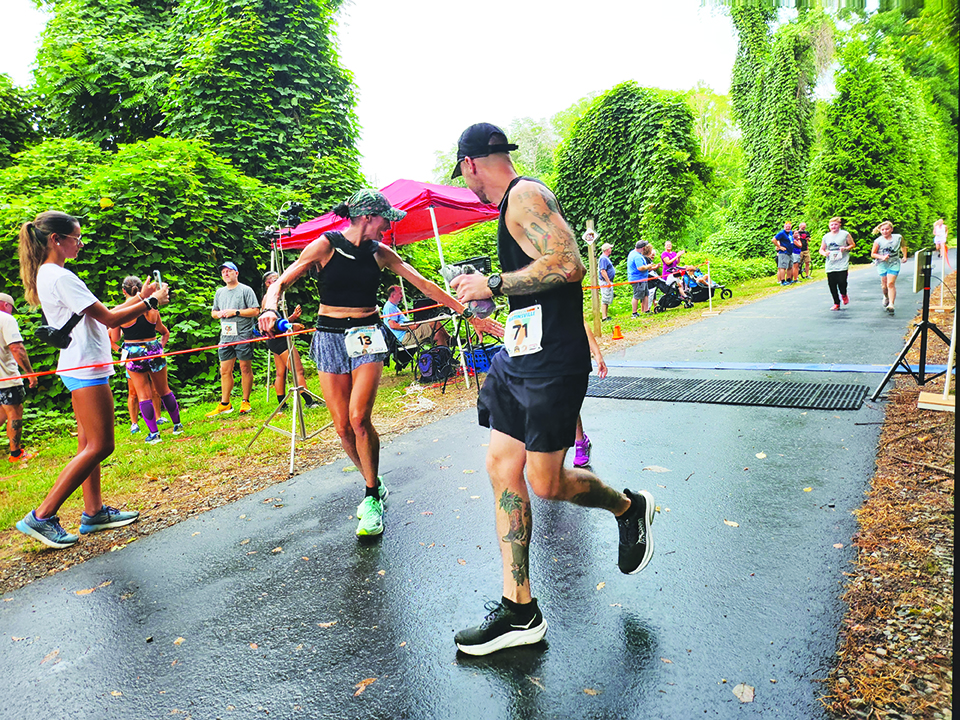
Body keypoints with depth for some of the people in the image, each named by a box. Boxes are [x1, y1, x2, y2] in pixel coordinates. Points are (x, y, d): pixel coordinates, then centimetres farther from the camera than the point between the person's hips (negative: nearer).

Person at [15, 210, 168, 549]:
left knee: (89, 444, 13)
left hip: (80, 369, 11)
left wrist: (139, 297, 14)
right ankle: (42, 517, -2)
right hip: (86, 370, -11)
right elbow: (109, 319, -16)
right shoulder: (60, 277, -16)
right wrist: (151, 302, -7)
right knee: (100, 446, -7)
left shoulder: (49, 275, 16)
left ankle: (94, 512, 20)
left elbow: (102, 317, 16)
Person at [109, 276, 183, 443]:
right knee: (164, 390, 16)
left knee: (144, 395, 5)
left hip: (134, 354, -2)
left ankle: (154, 433, 5)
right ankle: (177, 425, 23)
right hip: (154, 350, 3)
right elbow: (165, 333, 10)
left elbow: (114, 338, -1)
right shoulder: (152, 309, -2)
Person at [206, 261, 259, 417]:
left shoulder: (246, 290, 0)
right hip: (226, 336, 6)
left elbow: (255, 311, -8)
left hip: (243, 335, -5)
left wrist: (235, 312, -14)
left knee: (245, 368, -1)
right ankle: (225, 404, 12)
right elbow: (213, 312, 24)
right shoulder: (219, 292, 18)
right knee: (225, 370, 5)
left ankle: (245, 402, 8)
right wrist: (219, 313, 1)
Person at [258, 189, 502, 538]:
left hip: (367, 336, 1)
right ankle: (375, 484, 23)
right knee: (342, 427, -1)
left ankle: (372, 497, 1)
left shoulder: (381, 253, 4)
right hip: (330, 337, 0)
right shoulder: (325, 245, -5)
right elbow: (280, 283, -6)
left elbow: (425, 285, 5)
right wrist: (269, 309, -29)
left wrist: (468, 313, 1)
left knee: (359, 419, -16)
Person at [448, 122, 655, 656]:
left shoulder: (525, 195, -11)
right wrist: (489, 288, 27)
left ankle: (629, 508, 31)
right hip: (521, 359, 10)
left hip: (551, 364, -10)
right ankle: (519, 612, 14)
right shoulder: (516, 202, 20)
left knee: (546, 484, -1)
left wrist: (495, 285, -18)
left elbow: (569, 265, -25)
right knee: (503, 469, 5)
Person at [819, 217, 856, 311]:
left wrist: (846, 248, -11)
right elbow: (821, 249, 19)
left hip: (842, 264, -3)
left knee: (842, 281, -12)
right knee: (832, 284, 0)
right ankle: (836, 303, 12)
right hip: (830, 265, 3)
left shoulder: (845, 234, 4)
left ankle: (844, 295, 23)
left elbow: (853, 245, 9)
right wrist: (824, 253, -4)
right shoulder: (826, 237, 13)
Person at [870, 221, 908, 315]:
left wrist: (904, 256, 14)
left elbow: (903, 246, 22)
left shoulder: (898, 237, 1)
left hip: (894, 264, -1)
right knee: (884, 285, 8)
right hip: (882, 264, 1)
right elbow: (873, 254, 0)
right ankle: (886, 297, 40)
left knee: (891, 283, -14)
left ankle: (891, 304, -18)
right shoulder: (878, 241, -6)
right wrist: (882, 257, -16)